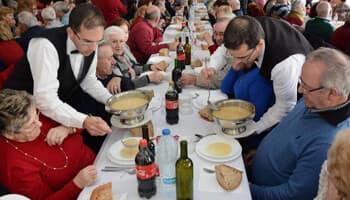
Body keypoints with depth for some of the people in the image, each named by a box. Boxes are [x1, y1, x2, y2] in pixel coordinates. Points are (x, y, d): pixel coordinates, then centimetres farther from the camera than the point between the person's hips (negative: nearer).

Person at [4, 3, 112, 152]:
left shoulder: (90, 43, -10)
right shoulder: (46, 45, -32)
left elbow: (89, 81, 2)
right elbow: (46, 100, -37)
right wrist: (83, 121, -50)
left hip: (62, 100, 6)